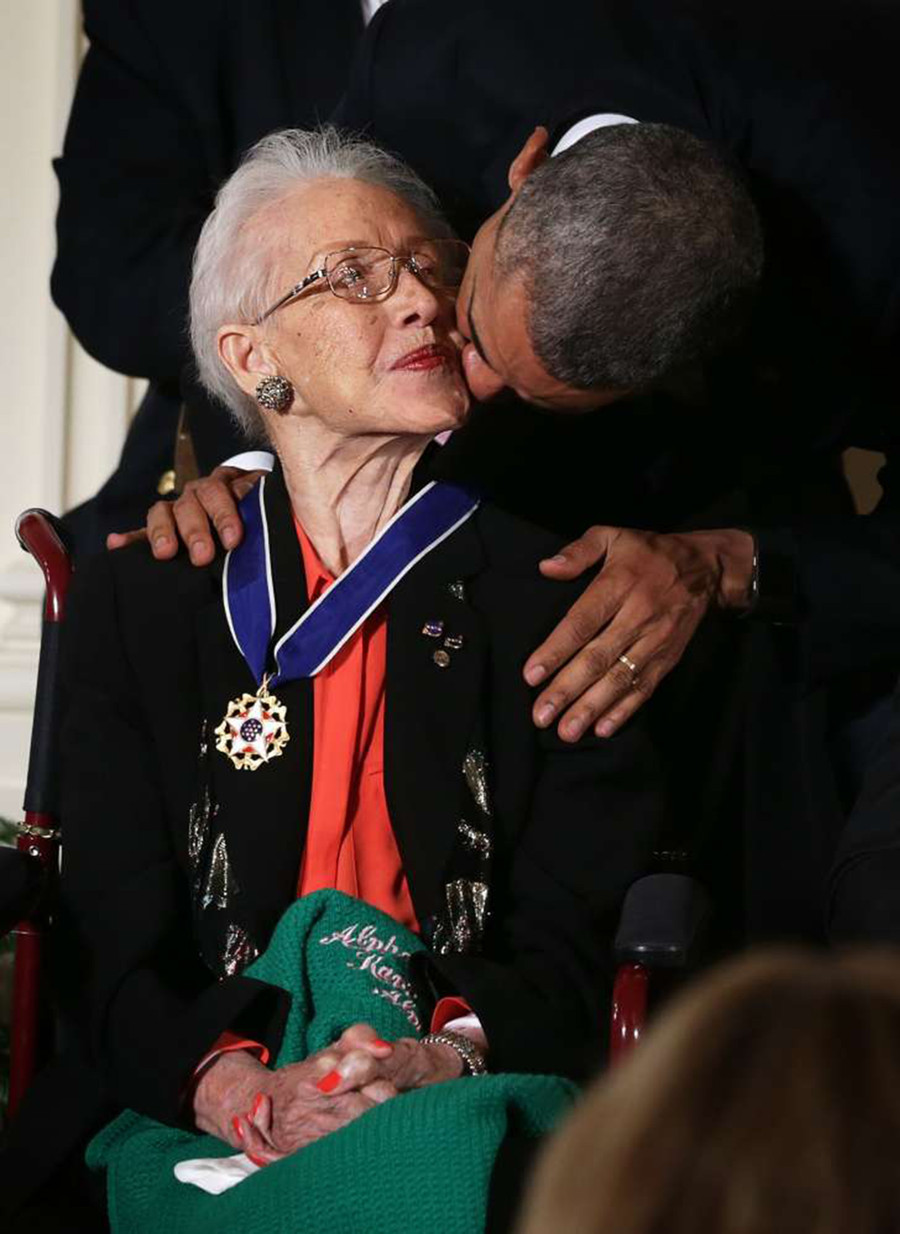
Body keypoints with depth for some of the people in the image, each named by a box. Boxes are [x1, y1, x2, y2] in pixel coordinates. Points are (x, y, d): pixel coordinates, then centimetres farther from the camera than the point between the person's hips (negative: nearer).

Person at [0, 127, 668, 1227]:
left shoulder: (554, 595, 9)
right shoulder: (142, 595, 11)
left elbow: (579, 940, 4)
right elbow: (114, 953, 3)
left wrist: (450, 1056, -17)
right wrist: (245, 1095, -17)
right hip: (199, 1138, 2)